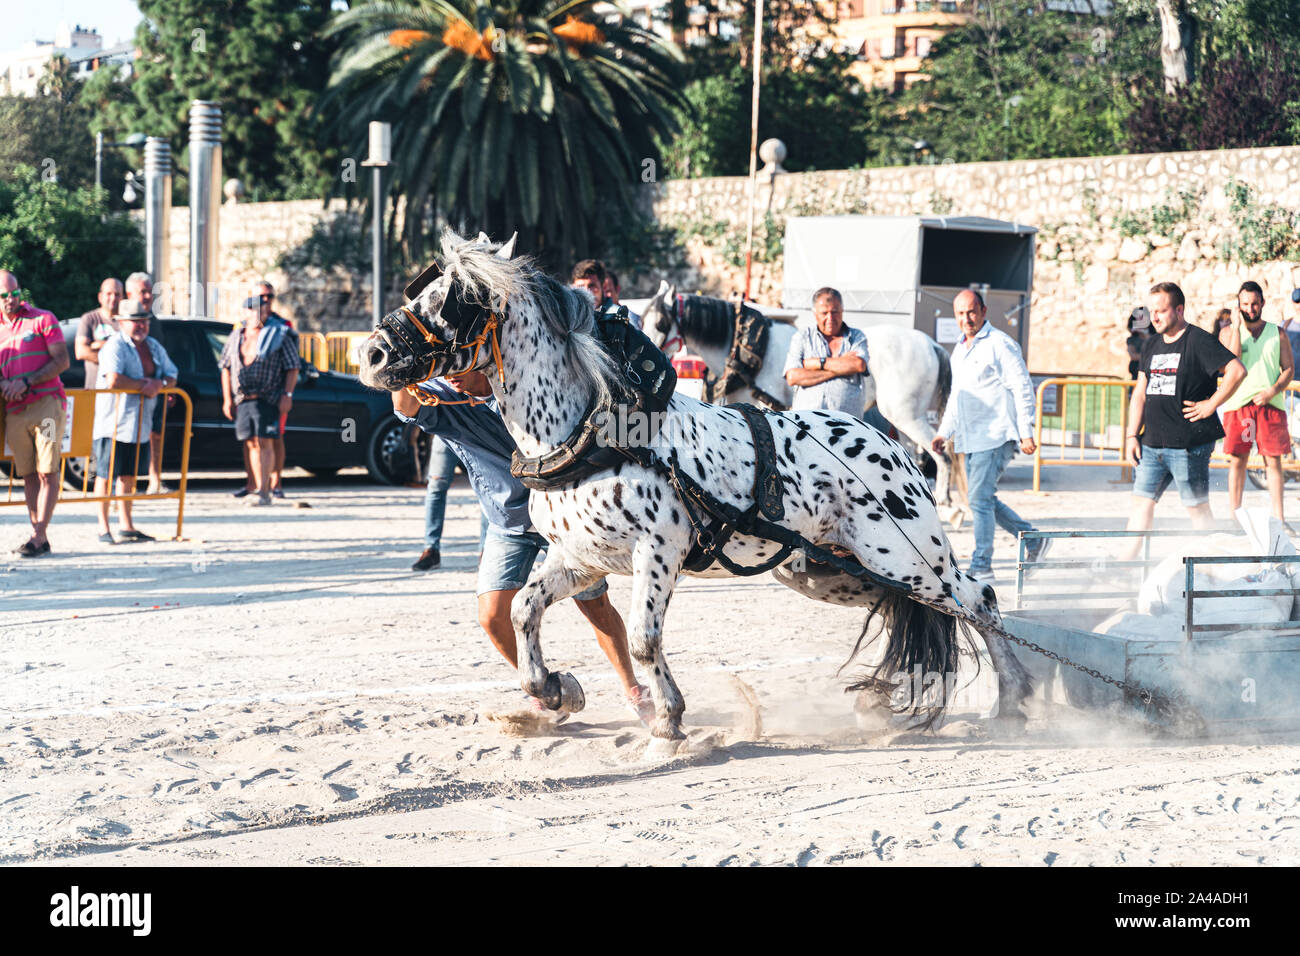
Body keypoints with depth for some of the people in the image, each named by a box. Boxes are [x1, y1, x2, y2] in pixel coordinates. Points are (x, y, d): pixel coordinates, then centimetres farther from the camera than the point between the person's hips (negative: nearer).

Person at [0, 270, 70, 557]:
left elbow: (62, 361, -3)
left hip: (46, 402, -4)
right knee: (28, 475, 2)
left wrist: (26, 382, -12)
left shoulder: (43, 320, 4)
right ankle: (39, 539, 4)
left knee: (47, 472, -10)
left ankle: (39, 534, -13)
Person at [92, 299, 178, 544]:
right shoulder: (115, 346, -12)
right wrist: (143, 385, -14)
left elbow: (172, 377, 16)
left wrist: (159, 384, -7)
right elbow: (113, 380, -26)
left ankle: (126, 525, 22)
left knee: (129, 475, 14)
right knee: (106, 475, -3)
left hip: (140, 422, 7)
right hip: (113, 421, -7)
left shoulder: (154, 347, 13)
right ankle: (103, 529, 1)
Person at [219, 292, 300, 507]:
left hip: (267, 399, -5)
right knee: (252, 443, 6)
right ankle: (260, 491, 12)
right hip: (242, 399, 5)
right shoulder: (236, 337, 14)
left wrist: (287, 395, -11)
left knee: (264, 442, -11)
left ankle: (264, 491, -13)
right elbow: (225, 367, 17)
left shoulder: (278, 336, 0)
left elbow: (292, 368, -1)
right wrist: (227, 399, 10)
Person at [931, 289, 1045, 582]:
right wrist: (944, 433, 21)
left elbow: (1022, 389, -11)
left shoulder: (1000, 344, -8)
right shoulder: (960, 350, 17)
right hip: (971, 440, 9)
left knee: (980, 498, -11)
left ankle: (981, 567, -5)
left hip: (995, 437, -9)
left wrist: (1026, 434, -15)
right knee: (981, 500, 9)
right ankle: (1033, 540, 23)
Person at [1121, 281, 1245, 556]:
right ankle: (1126, 562, 8)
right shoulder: (1152, 345, 15)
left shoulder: (1199, 341, -8)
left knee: (1197, 507, 0)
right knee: (1142, 500, 5)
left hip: (1189, 444, -7)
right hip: (1152, 442, 7)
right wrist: (1132, 435, 10)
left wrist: (1210, 405, -14)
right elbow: (1140, 393, 18)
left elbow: (1237, 370, -16)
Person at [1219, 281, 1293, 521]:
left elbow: (1289, 369, 7)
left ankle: (1278, 518, 2)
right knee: (1238, 460, 1)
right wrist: (1237, 326, -11)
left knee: (1273, 461, 0)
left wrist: (1273, 391, -10)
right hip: (1238, 404, 0)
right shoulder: (1228, 332, 7)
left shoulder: (1277, 333, 9)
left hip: (1271, 404, 1)